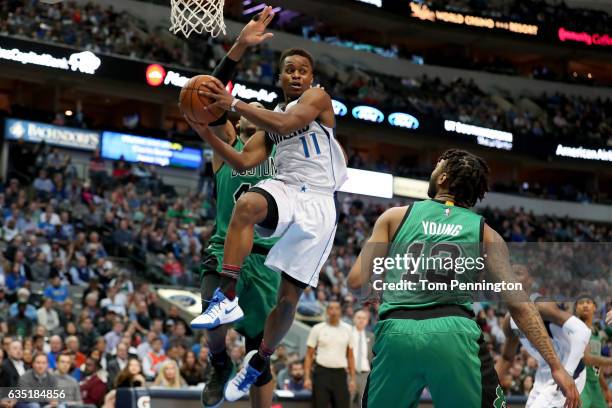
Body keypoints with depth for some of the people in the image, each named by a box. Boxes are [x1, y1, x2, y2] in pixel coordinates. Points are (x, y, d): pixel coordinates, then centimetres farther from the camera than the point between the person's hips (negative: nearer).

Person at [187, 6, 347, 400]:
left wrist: (235, 104, -21)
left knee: (289, 296, -1)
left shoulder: (318, 98, 1)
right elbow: (244, 161, 9)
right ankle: (227, 298, -38)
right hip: (284, 189, 3)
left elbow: (285, 123, -19)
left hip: (318, 202, -3)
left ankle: (258, 363, 20)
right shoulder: (271, 117, 18)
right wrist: (208, 134, -3)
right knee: (247, 203, -36)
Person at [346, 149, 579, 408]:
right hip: (454, 332, -1)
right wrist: (555, 365, 7)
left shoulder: (395, 217, 17)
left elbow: (357, 283, 11)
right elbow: (518, 303, 8)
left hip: (396, 331, 1)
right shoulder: (485, 233, 16)